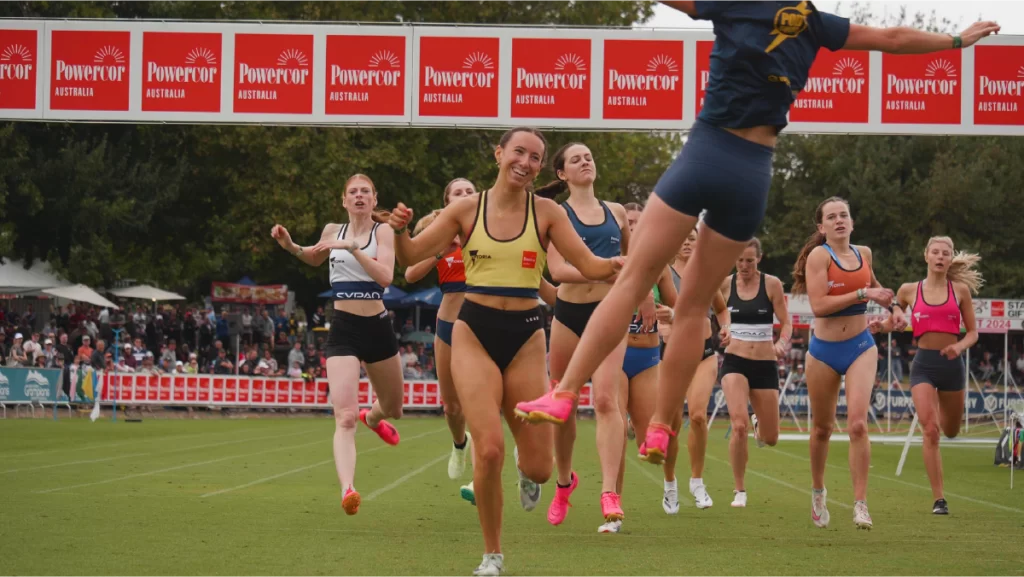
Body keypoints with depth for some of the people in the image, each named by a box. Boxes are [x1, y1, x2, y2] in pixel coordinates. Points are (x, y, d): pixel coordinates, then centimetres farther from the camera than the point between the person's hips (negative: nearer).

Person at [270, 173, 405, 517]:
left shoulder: (382, 232, -2)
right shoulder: (333, 231, 6)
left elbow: (386, 277, -19)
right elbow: (315, 259, 29)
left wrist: (354, 248, -26)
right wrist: (291, 247, 10)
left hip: (377, 327, 0)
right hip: (343, 329, 0)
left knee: (393, 409, 22)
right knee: (345, 416, -18)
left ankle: (373, 418, 60)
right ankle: (348, 490, -30)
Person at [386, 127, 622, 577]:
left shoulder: (546, 212, 1)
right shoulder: (466, 209, 1)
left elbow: (588, 266, -4)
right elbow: (411, 256, 2)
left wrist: (620, 264, -25)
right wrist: (399, 230, -20)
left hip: (525, 337, 1)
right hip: (474, 334, -1)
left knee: (538, 467, -1)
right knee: (489, 449, -18)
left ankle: (526, 471, 40)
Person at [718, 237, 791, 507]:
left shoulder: (772, 284, -2)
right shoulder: (724, 284, 0)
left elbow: (786, 322, -1)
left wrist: (782, 343, -21)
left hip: (765, 364, 1)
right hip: (735, 361, -1)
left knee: (770, 439, 7)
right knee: (738, 426, -21)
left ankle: (758, 425, 47)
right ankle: (739, 491, -4)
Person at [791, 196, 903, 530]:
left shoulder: (863, 253, 5)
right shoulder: (819, 255, -9)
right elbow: (818, 305, -22)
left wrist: (892, 307, 13)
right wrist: (862, 294, -23)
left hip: (860, 347, 2)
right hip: (824, 351, -2)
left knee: (857, 423, -16)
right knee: (822, 428, 12)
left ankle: (860, 503, -15)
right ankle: (818, 492, 36)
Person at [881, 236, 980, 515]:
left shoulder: (960, 290, 3)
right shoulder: (909, 291, 2)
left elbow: (973, 332, 7)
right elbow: (894, 322, 14)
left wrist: (960, 346, -15)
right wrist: (881, 326, -9)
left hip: (952, 364, 2)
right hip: (923, 364, -2)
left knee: (950, 430, 17)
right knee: (930, 430, -15)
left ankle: (940, 404, 57)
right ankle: (939, 499, -11)